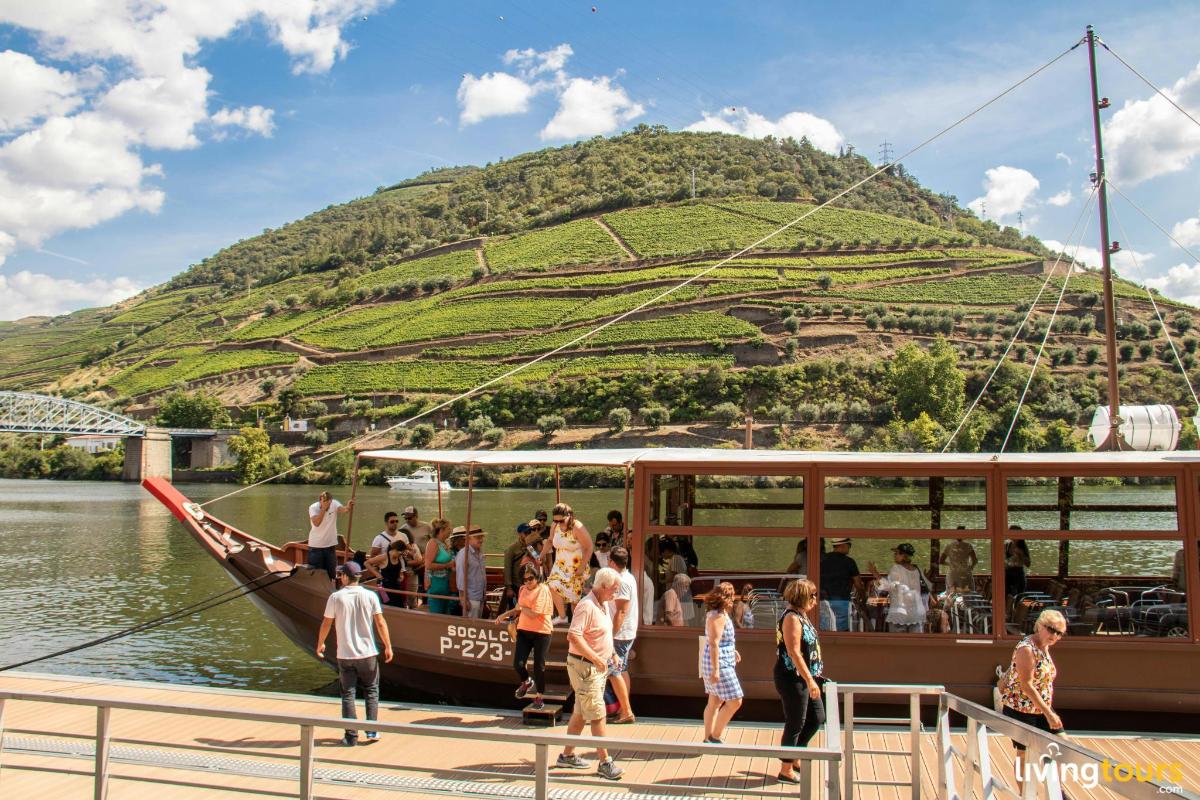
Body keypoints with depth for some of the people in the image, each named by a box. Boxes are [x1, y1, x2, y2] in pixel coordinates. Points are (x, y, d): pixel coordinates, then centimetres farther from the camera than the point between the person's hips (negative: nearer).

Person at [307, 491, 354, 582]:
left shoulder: (334, 504, -11)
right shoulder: (313, 507, -14)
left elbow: (343, 509, -32)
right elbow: (316, 523, -29)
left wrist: (348, 507, -55)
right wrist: (323, 508, -32)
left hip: (330, 544, 2)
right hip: (316, 545, -2)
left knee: (330, 572, 13)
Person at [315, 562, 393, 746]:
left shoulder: (335, 597, -5)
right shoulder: (370, 596, -4)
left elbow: (326, 624, 2)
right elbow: (380, 623, -4)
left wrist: (320, 644, 18)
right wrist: (388, 646, 3)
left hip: (345, 655, -1)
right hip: (368, 654, 1)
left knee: (347, 694, 8)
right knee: (371, 691, 15)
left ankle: (351, 736, 7)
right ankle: (372, 731, 9)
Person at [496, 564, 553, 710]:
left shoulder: (543, 590, -12)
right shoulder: (523, 589, 9)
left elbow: (534, 614, -19)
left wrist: (521, 608, -4)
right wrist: (506, 614, 16)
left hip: (541, 632, -5)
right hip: (524, 631, 5)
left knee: (539, 666, 2)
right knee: (518, 664, -5)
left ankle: (538, 697, 22)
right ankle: (526, 682, 28)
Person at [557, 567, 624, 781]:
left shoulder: (602, 605, 11)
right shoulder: (586, 606, -20)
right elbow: (573, 636, -30)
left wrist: (609, 655, 17)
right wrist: (595, 658, -29)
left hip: (598, 666, 10)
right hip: (584, 666, -10)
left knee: (581, 713, 15)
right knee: (597, 715, -7)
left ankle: (567, 756, 24)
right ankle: (604, 762, -3)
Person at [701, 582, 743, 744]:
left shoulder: (720, 614, 11)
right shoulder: (718, 616, -19)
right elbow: (713, 644, -24)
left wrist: (732, 650, 24)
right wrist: (715, 670, -26)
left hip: (723, 662, 10)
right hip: (719, 663, -10)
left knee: (715, 702, 14)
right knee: (734, 701, -6)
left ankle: (708, 738, 20)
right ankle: (715, 737, 2)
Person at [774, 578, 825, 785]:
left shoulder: (801, 616, 11)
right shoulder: (792, 618, -19)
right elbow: (794, 653, -25)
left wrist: (812, 678, 21)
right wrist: (810, 680, -25)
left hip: (804, 678, 10)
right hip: (793, 679, -10)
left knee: (817, 717, 16)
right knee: (795, 723, 0)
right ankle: (786, 771, 13)